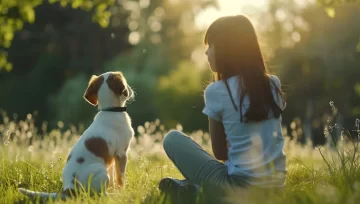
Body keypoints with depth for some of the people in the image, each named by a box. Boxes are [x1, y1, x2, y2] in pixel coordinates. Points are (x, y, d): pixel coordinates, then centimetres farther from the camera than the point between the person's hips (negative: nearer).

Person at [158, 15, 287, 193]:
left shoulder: (216, 91, -6)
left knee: (172, 139, 10)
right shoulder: (273, 84, 8)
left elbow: (220, 152, 4)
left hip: (240, 186, -5)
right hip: (276, 184, 5)